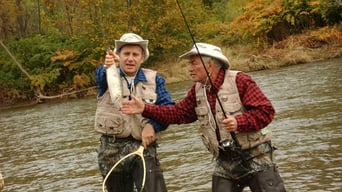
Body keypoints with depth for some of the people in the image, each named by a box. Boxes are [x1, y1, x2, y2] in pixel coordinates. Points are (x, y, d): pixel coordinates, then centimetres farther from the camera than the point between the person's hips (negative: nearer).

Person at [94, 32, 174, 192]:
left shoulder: (153, 79, 8)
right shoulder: (107, 74, 4)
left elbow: (168, 107, -1)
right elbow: (100, 74, -21)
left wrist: (153, 125, -21)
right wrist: (108, 67, -46)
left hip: (143, 145, 0)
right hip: (111, 149, 1)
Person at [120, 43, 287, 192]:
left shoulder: (239, 80, -13)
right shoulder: (197, 90, 7)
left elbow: (266, 110, -17)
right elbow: (177, 113, 5)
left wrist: (239, 122, -30)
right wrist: (145, 109, -4)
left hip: (256, 159, -5)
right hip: (225, 164, 6)